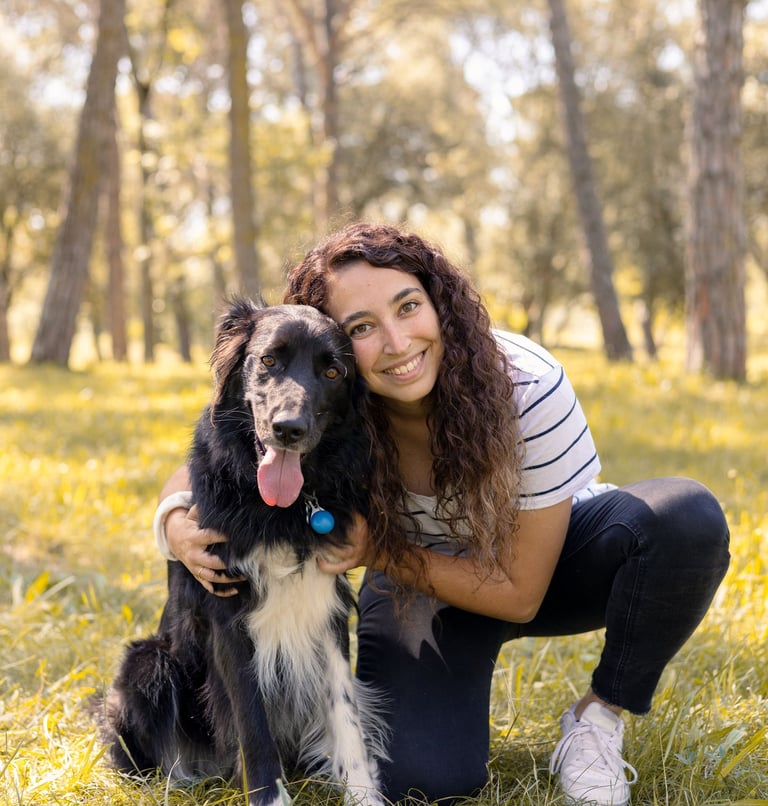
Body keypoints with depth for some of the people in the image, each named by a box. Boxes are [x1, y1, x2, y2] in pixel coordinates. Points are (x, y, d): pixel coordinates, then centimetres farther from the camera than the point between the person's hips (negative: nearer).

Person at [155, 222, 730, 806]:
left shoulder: (528, 385, -32)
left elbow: (520, 593, -24)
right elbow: (198, 474, -8)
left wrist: (377, 550, -32)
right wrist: (176, 522, -33)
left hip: (546, 557, 0)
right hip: (421, 586, 0)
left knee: (689, 519, -31)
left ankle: (599, 716, -7)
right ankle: (457, 691, 12)